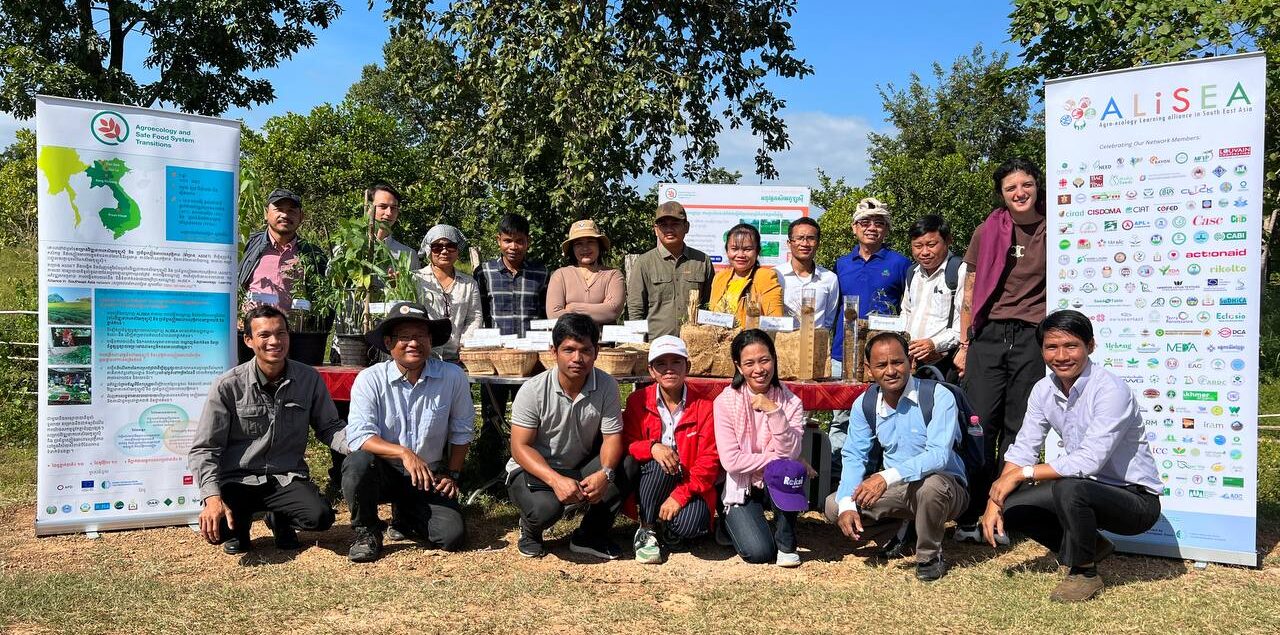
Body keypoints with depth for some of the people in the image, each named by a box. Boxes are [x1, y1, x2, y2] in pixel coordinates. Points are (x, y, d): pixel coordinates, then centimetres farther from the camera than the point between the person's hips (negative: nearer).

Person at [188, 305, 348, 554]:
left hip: (287, 478, 1)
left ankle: (280, 519, 12)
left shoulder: (309, 379, -3)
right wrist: (213, 498, -24)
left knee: (320, 518, -26)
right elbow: (203, 449, -8)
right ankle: (240, 521, 11)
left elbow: (329, 428, 6)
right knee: (216, 528, -30)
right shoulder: (227, 386, -9)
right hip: (238, 479, -1)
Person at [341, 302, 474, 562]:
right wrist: (404, 453, -33)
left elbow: (462, 431, 6)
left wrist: (452, 474, 6)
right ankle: (366, 531, -5)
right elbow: (358, 436, -21)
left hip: (430, 475, 2)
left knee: (452, 535, -16)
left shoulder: (453, 377, -7)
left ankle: (405, 518, 20)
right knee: (359, 462, -35)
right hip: (383, 470, -1)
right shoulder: (369, 379, -11)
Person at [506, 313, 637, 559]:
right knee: (545, 507, -36)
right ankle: (530, 529, 6)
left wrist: (605, 474, -33)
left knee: (628, 464, -23)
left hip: (582, 470, 3)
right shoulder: (533, 390, -18)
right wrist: (555, 480, -34)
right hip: (534, 471, -3)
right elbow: (520, 447, -18)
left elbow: (612, 437, -10)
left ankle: (590, 535, -4)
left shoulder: (607, 386, -11)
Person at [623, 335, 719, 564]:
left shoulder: (704, 407, -4)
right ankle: (646, 531, -14)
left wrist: (679, 496, -21)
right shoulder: (638, 401, 0)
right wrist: (652, 447, -26)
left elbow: (709, 462, -9)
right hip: (648, 488, 1)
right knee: (660, 461, -32)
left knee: (690, 523, -32)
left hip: (689, 488, -1)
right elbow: (627, 444, -3)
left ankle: (664, 532, 4)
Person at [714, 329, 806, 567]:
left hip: (776, 487, 1)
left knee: (787, 473, -33)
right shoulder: (725, 402, -12)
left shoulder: (790, 402, -7)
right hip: (741, 489, -1)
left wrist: (774, 412, -29)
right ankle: (733, 524, 14)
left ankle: (786, 544, -10)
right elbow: (731, 461, -17)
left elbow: (789, 453, -20)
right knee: (759, 553, -22)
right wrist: (775, 459, -18)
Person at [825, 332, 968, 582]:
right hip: (895, 490, 5)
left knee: (931, 485, -40)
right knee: (834, 506, -12)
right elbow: (854, 457, -2)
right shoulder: (863, 405, -3)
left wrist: (887, 477, -42)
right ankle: (891, 539, 14)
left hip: (945, 487, -4)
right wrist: (847, 506, -19)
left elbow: (939, 455, -29)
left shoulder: (938, 396, -19)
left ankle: (930, 557, -11)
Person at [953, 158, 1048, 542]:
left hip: (1031, 339, -1)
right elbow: (970, 293, 11)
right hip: (988, 336, 1)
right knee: (980, 427, -2)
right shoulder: (988, 231, 8)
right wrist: (963, 345, 7)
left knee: (1018, 430, 3)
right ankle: (970, 518, 5)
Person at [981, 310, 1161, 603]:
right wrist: (994, 500, -11)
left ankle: (1084, 573, -8)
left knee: (1068, 489, -35)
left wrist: (1022, 473, -23)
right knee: (1009, 505, -8)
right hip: (1088, 490, 7)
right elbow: (1023, 449, 0)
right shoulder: (1044, 390, -1)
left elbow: (1089, 461, -31)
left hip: (1136, 499, -7)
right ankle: (1088, 547, 14)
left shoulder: (1111, 390, -23)